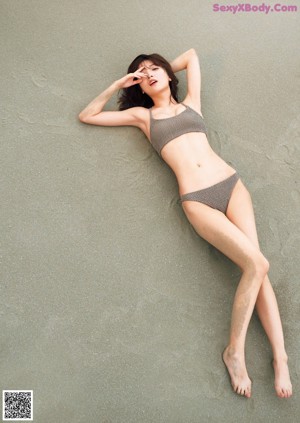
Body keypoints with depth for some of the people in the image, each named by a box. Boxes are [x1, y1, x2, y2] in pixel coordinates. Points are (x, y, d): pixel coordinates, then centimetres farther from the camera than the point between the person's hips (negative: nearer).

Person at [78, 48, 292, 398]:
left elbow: (191, 55, 36)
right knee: (257, 263, -18)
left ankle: (280, 357, 0)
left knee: (255, 267, -8)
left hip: (231, 183, 4)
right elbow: (86, 116, 21)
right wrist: (119, 84, 18)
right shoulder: (142, 115, 16)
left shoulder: (191, 103, 22)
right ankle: (235, 350, -2)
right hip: (197, 200, -3)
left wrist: (166, 70, 36)